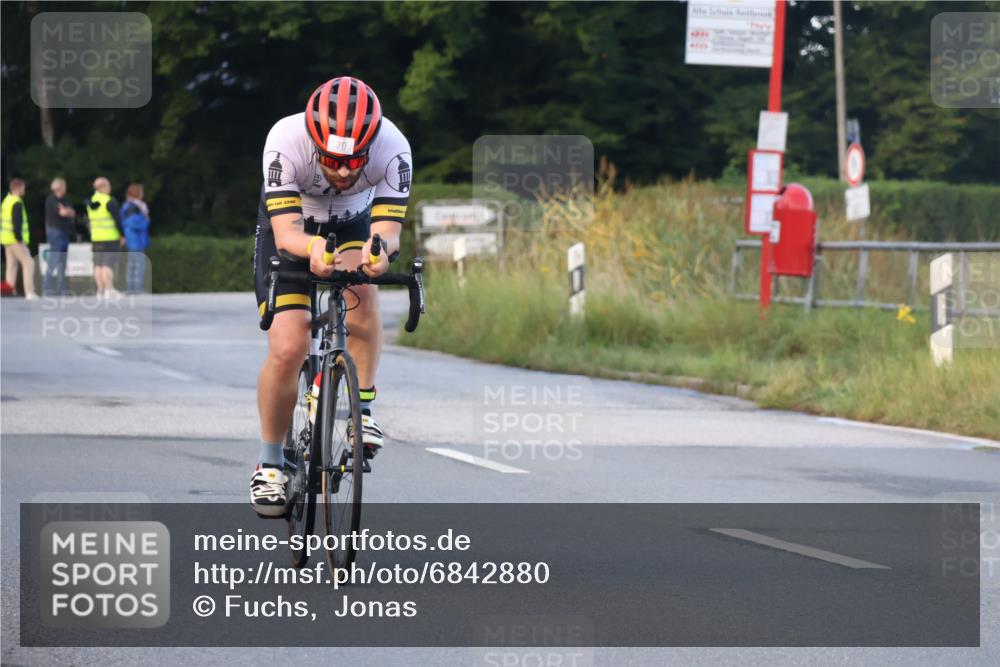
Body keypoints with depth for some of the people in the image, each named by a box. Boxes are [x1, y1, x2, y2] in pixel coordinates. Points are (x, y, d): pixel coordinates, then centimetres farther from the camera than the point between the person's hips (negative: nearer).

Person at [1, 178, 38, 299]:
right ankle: (30, 293, -14)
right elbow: (17, 222, -22)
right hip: (15, 239, -10)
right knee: (28, 263, -8)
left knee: (12, 265, 12)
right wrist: (19, 238, -20)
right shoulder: (17, 203, -15)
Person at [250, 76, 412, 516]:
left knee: (362, 293, -32)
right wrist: (313, 247, -64)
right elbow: (285, 231, -42)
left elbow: (388, 227, -37)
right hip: (291, 232, -1)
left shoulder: (392, 149, -33)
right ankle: (270, 463, 5)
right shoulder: (286, 142, -37)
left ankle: (362, 409, -16)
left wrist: (380, 246, -61)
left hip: (352, 225, 1)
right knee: (287, 350, -14)